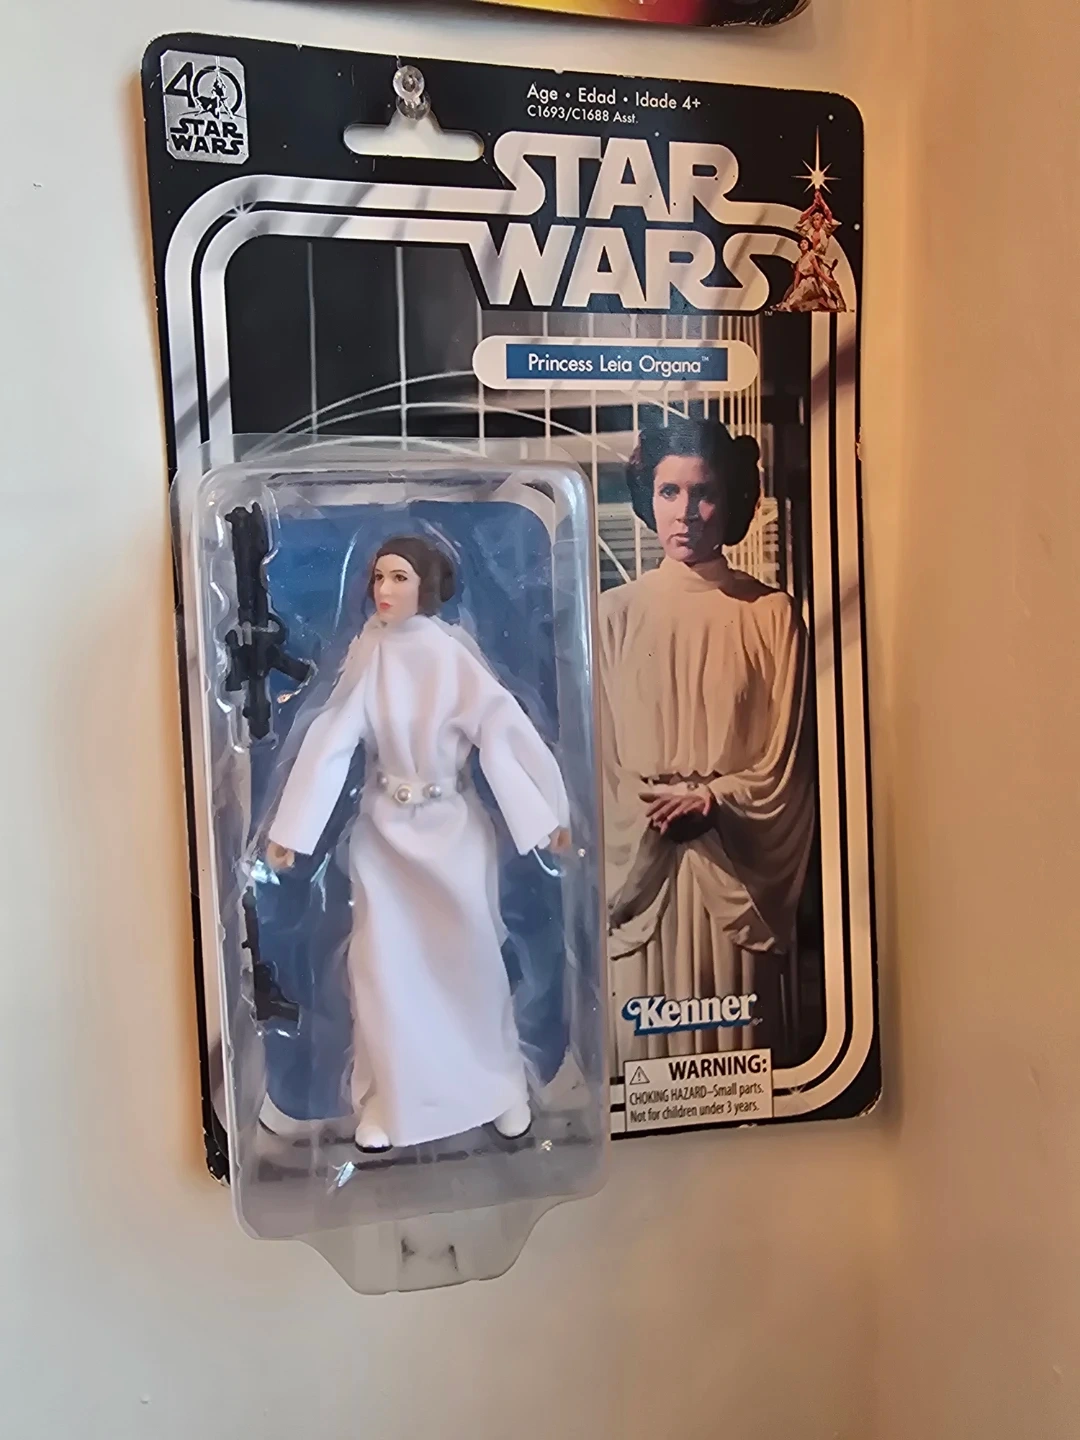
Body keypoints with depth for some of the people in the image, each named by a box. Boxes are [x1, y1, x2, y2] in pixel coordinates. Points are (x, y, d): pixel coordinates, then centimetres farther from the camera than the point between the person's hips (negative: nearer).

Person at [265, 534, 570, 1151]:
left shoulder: (453, 654, -13)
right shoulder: (368, 651, -3)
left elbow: (505, 730, -14)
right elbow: (331, 739, -5)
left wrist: (549, 814, -17)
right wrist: (290, 829, -6)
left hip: (452, 827, -2)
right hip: (385, 829, 3)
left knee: (470, 959, 9)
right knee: (383, 965, 5)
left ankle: (501, 1088, 30)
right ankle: (390, 1101, 24)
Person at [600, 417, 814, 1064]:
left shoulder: (771, 613, 2)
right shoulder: (616, 613, 2)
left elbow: (783, 756, 1)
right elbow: (602, 756, 2)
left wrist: (712, 803, -13)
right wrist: (657, 817, -10)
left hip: (737, 869, 0)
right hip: (639, 860, 0)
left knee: (737, 1038, 8)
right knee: (645, 1040, 6)